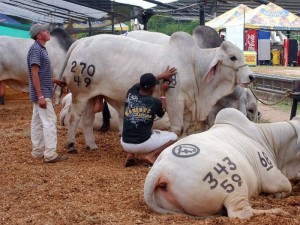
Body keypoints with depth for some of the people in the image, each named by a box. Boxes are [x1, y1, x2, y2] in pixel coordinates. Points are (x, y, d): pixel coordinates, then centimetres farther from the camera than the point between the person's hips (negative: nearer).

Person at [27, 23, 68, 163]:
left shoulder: (41, 49, 13)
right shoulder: (36, 49, -15)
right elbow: (34, 74, -20)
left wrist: (56, 81, 25)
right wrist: (40, 96, -23)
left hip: (42, 93, 10)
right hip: (42, 93, -10)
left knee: (38, 122, 12)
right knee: (49, 121, -9)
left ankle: (37, 151, 19)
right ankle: (50, 155, -8)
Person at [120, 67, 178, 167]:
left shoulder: (131, 93, -2)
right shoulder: (155, 102, -10)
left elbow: (144, 82, 21)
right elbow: (161, 113, 15)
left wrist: (161, 76, 27)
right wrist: (163, 93, 21)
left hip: (125, 144, 4)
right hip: (143, 144, -4)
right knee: (173, 137, 16)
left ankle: (130, 154, 12)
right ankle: (152, 155, -3)